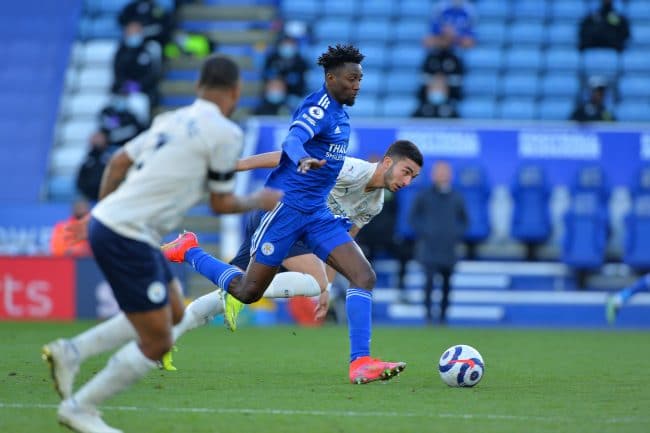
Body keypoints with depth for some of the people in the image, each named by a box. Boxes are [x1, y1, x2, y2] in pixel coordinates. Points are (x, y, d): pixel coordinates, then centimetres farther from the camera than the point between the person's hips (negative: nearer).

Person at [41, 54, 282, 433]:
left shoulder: (173, 120, 14)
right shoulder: (225, 133, -9)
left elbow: (119, 161, 17)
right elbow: (222, 203, -1)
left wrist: (100, 212, 25)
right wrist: (261, 201, 16)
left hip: (107, 221, 9)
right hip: (127, 239, -9)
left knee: (174, 314, 22)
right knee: (157, 343, 0)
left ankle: (71, 351, 20)